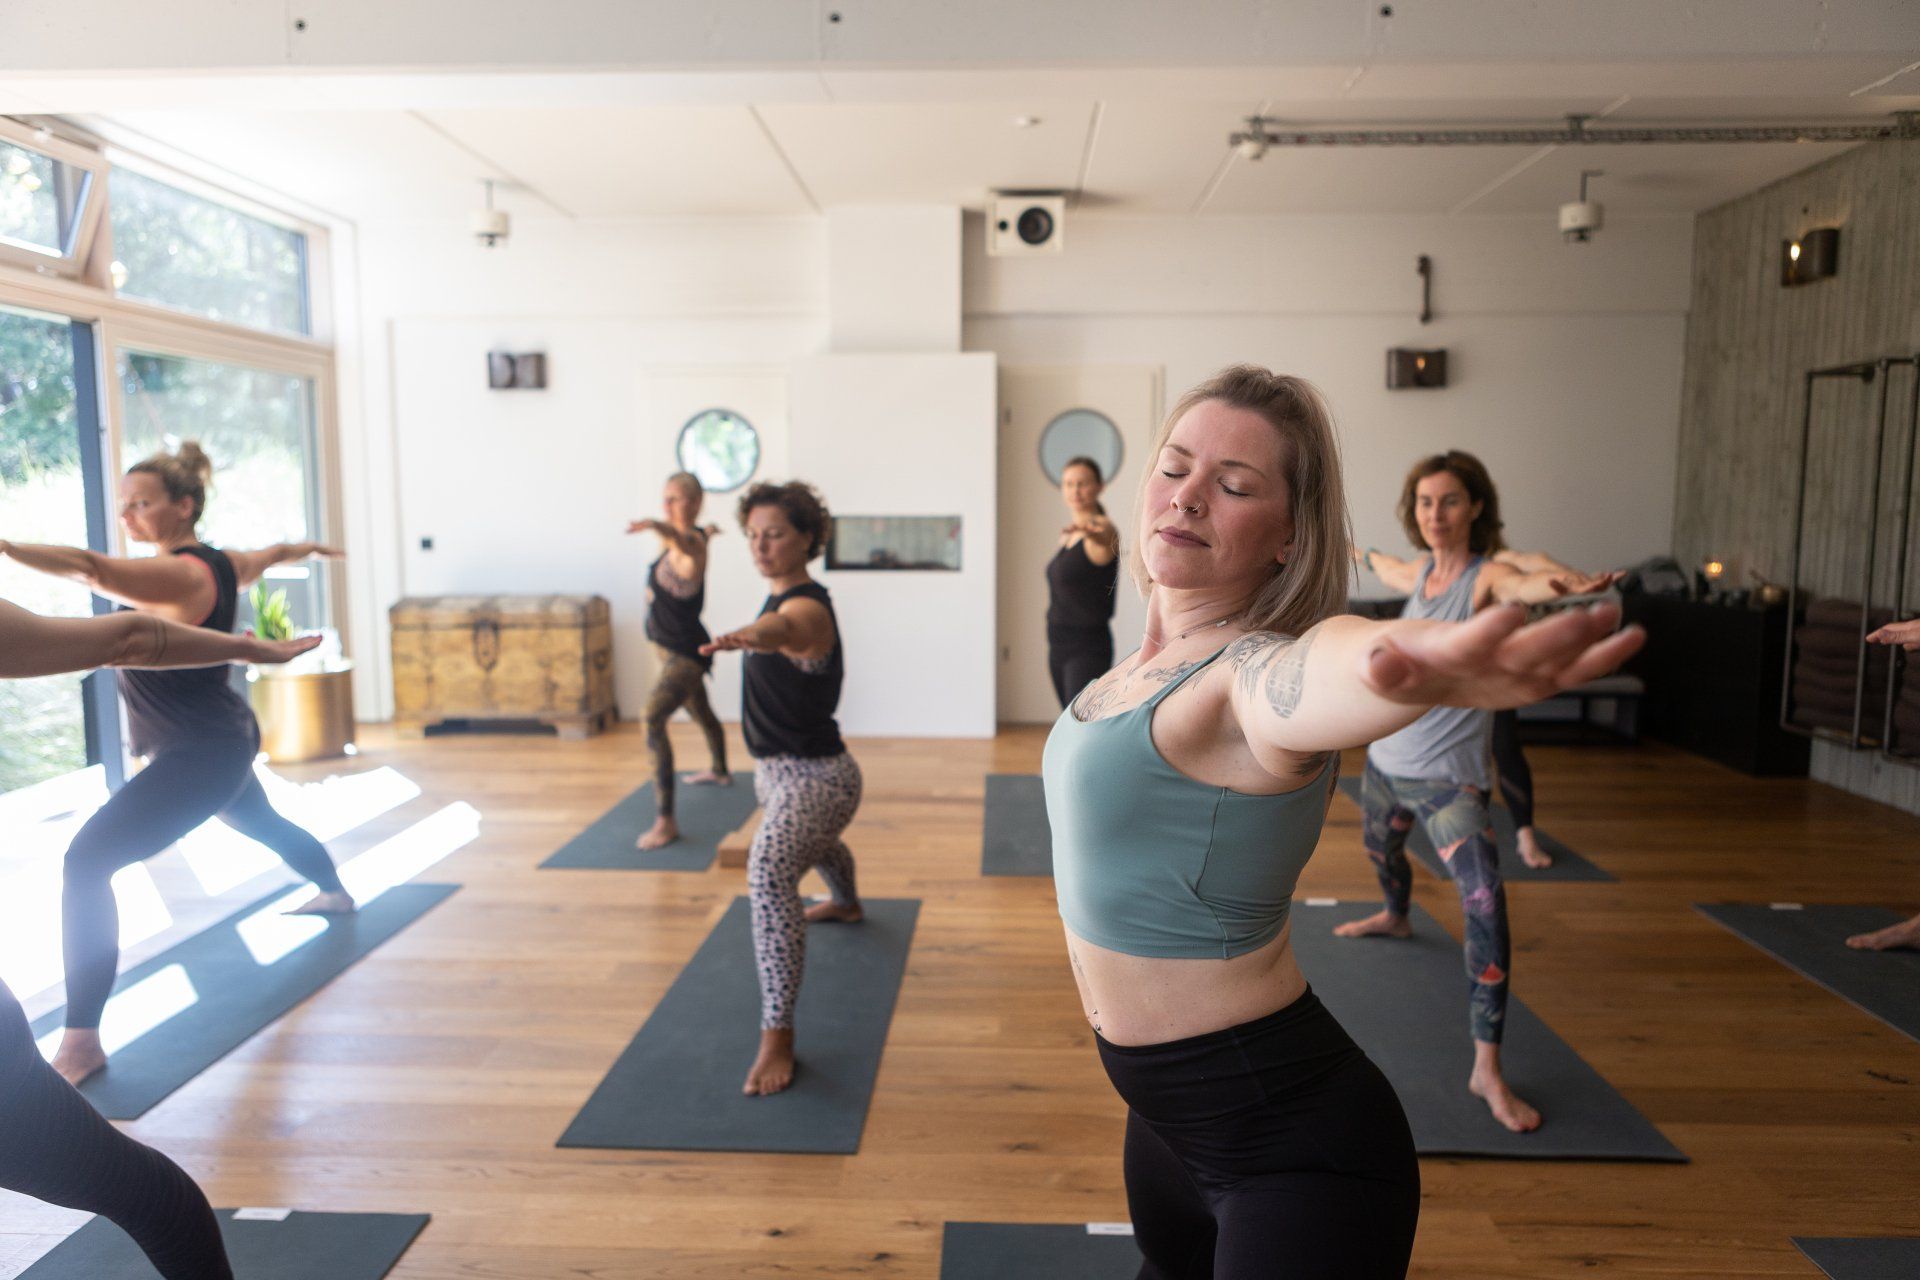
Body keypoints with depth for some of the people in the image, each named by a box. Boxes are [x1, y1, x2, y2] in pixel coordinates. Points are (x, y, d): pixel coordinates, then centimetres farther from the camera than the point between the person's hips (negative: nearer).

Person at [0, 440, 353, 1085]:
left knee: (87, 860, -18)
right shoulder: (219, 563, 2)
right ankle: (336, 892, 64)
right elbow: (271, 554, 24)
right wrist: (303, 548, 46)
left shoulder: (179, 576, -24)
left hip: (200, 757, -11)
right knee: (261, 823, 36)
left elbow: (90, 568, -42)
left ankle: (82, 1041, -18)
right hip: (222, 742, 11)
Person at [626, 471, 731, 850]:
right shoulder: (679, 538, 4)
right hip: (667, 648, 11)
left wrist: (660, 528, -69)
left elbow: (684, 541, -51)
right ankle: (720, 772, 57)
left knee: (652, 721, -26)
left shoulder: (694, 542, -23)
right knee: (700, 712, 31)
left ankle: (666, 821, -26)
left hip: (684, 653, -11)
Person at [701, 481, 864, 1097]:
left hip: (814, 776, -11)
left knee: (770, 873, -32)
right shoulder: (780, 597, 3)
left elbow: (783, 630, -53)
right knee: (816, 842, 38)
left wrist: (747, 635, -73)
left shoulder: (806, 608, -26)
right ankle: (846, 903, 73)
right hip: (777, 770, 11)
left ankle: (777, 1038, -29)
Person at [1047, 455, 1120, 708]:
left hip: (1088, 649, -9)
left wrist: (1092, 531, -61)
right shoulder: (1069, 535, 12)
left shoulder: (1103, 529, -15)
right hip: (1058, 646, 9)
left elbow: (1105, 536, -41)